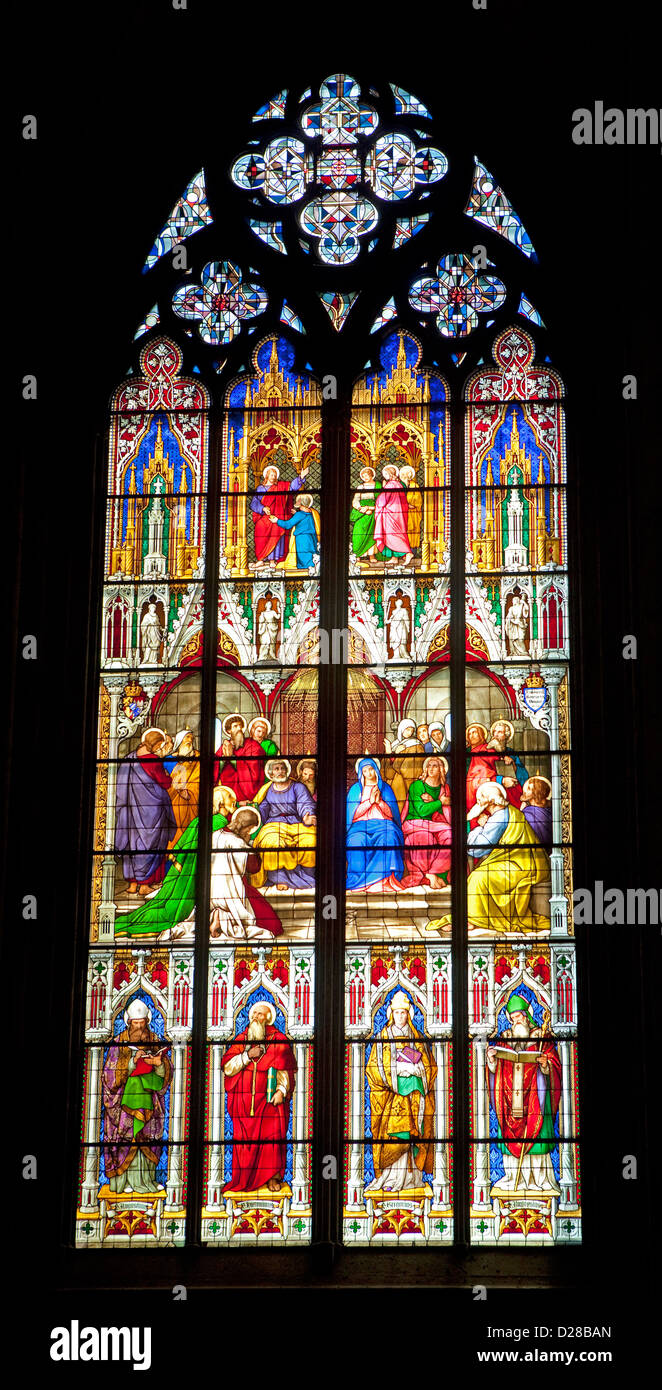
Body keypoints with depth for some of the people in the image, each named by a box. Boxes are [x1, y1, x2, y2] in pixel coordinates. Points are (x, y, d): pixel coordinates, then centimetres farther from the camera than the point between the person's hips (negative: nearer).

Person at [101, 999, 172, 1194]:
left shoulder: (155, 1041, 8)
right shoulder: (119, 1043, -1)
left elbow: (166, 1073, 7)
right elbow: (112, 1072, -7)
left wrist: (159, 1064, -15)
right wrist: (133, 1061, -19)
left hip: (147, 1097, 3)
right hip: (125, 1096, -3)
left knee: (148, 1138, 3)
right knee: (126, 1136, -6)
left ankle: (147, 1178, 10)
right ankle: (124, 1180, -2)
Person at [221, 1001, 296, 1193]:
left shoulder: (278, 1040, 5)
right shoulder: (241, 1039, 13)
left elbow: (285, 1069, -1)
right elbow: (227, 1067, 5)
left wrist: (281, 1090, -15)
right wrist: (247, 1055, -9)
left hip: (269, 1099, -2)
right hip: (244, 1099, 2)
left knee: (272, 1135, -8)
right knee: (243, 1138, -1)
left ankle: (272, 1177, 0)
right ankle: (244, 1179, 7)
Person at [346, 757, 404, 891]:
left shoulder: (385, 788, 16)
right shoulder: (355, 789, 14)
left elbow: (391, 813, 10)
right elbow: (353, 814, 4)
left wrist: (379, 801, -7)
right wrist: (370, 801, -7)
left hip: (382, 824, 0)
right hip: (361, 825, 0)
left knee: (390, 836, -36)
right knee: (357, 840, -37)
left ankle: (388, 878, -40)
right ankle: (360, 878, -33)